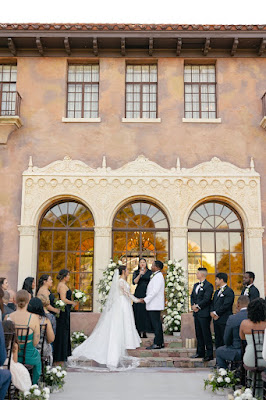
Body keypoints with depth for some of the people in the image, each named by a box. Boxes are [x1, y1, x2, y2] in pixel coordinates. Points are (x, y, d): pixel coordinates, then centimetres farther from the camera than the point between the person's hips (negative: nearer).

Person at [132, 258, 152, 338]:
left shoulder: (150, 272, 9)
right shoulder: (136, 272, 9)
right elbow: (134, 282, -5)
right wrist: (140, 274, -17)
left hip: (147, 294, 0)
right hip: (138, 294, 0)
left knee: (146, 312, -3)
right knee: (138, 312, -4)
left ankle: (144, 332, 3)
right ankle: (138, 331, 2)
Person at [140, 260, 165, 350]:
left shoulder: (158, 276, -15)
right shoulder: (156, 276, 16)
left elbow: (155, 291, -22)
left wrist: (145, 299, -20)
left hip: (155, 305, -10)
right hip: (154, 305, 10)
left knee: (156, 324, -7)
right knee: (157, 324, 13)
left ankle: (157, 343, -4)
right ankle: (160, 342, 19)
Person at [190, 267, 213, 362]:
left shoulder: (208, 285, -9)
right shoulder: (196, 285, 18)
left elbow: (206, 299, -16)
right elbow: (192, 296, 16)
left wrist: (197, 306, -12)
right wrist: (193, 305, -1)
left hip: (204, 313, -8)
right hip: (196, 313, 8)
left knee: (206, 334, -5)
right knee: (198, 334, 13)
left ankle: (209, 354, 1)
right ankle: (200, 352, 21)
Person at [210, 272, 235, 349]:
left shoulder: (229, 291, -9)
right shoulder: (217, 292, 20)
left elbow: (226, 305, -16)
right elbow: (213, 303, 19)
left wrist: (216, 313, -11)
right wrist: (212, 312, 0)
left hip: (224, 320, -8)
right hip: (216, 320, 8)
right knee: (218, 341, 11)